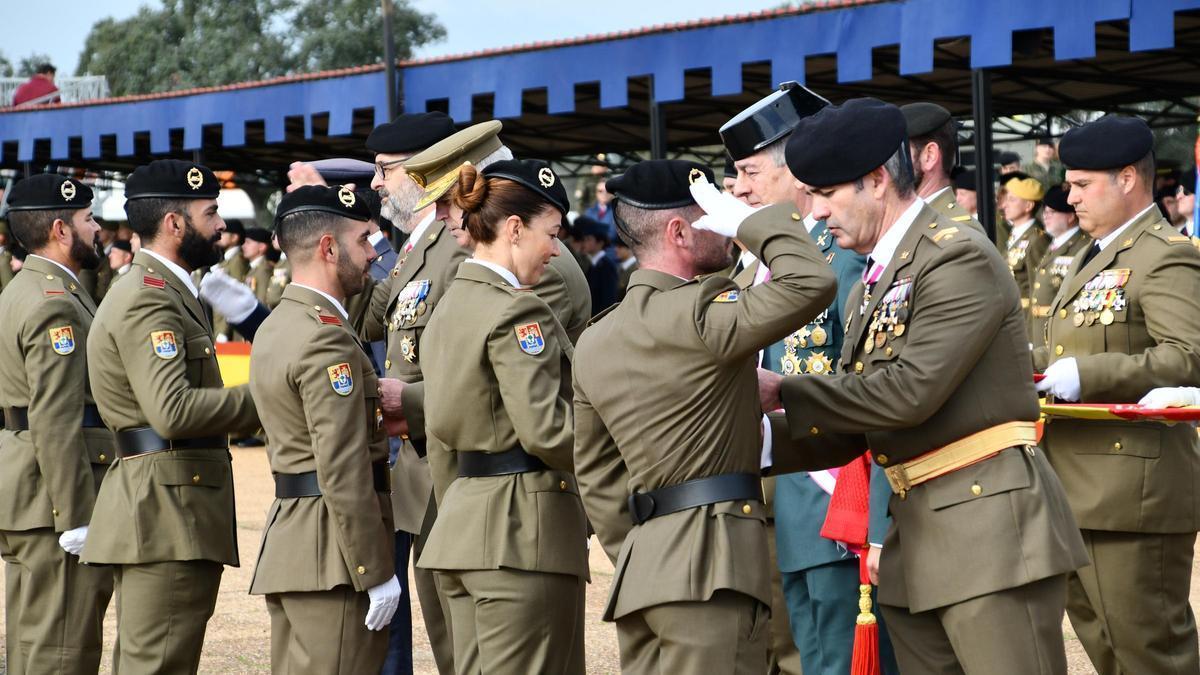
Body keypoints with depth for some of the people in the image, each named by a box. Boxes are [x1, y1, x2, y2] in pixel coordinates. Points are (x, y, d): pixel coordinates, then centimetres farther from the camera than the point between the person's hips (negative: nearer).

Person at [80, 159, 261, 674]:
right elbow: (173, 411, -26)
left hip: (158, 514, 11)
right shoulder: (148, 299, -14)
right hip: (166, 515, -11)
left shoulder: (160, 291, 20)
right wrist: (260, 398, -18)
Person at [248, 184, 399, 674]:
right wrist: (377, 573, -18)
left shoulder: (276, 327, 14)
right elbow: (343, 472, -21)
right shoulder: (326, 339, -17)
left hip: (286, 541, 10)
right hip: (331, 559, -10)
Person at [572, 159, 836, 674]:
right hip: (711, 566, -9)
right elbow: (812, 283, -21)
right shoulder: (696, 314, -12)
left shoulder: (594, 341, 14)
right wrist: (749, 220, -7)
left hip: (640, 567, 9)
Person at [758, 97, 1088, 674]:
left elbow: (910, 390, -20)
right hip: (915, 540, 9)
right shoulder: (870, 287, 18)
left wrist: (782, 391, -12)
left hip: (989, 526, -9)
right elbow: (853, 431, 18)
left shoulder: (959, 257, -11)